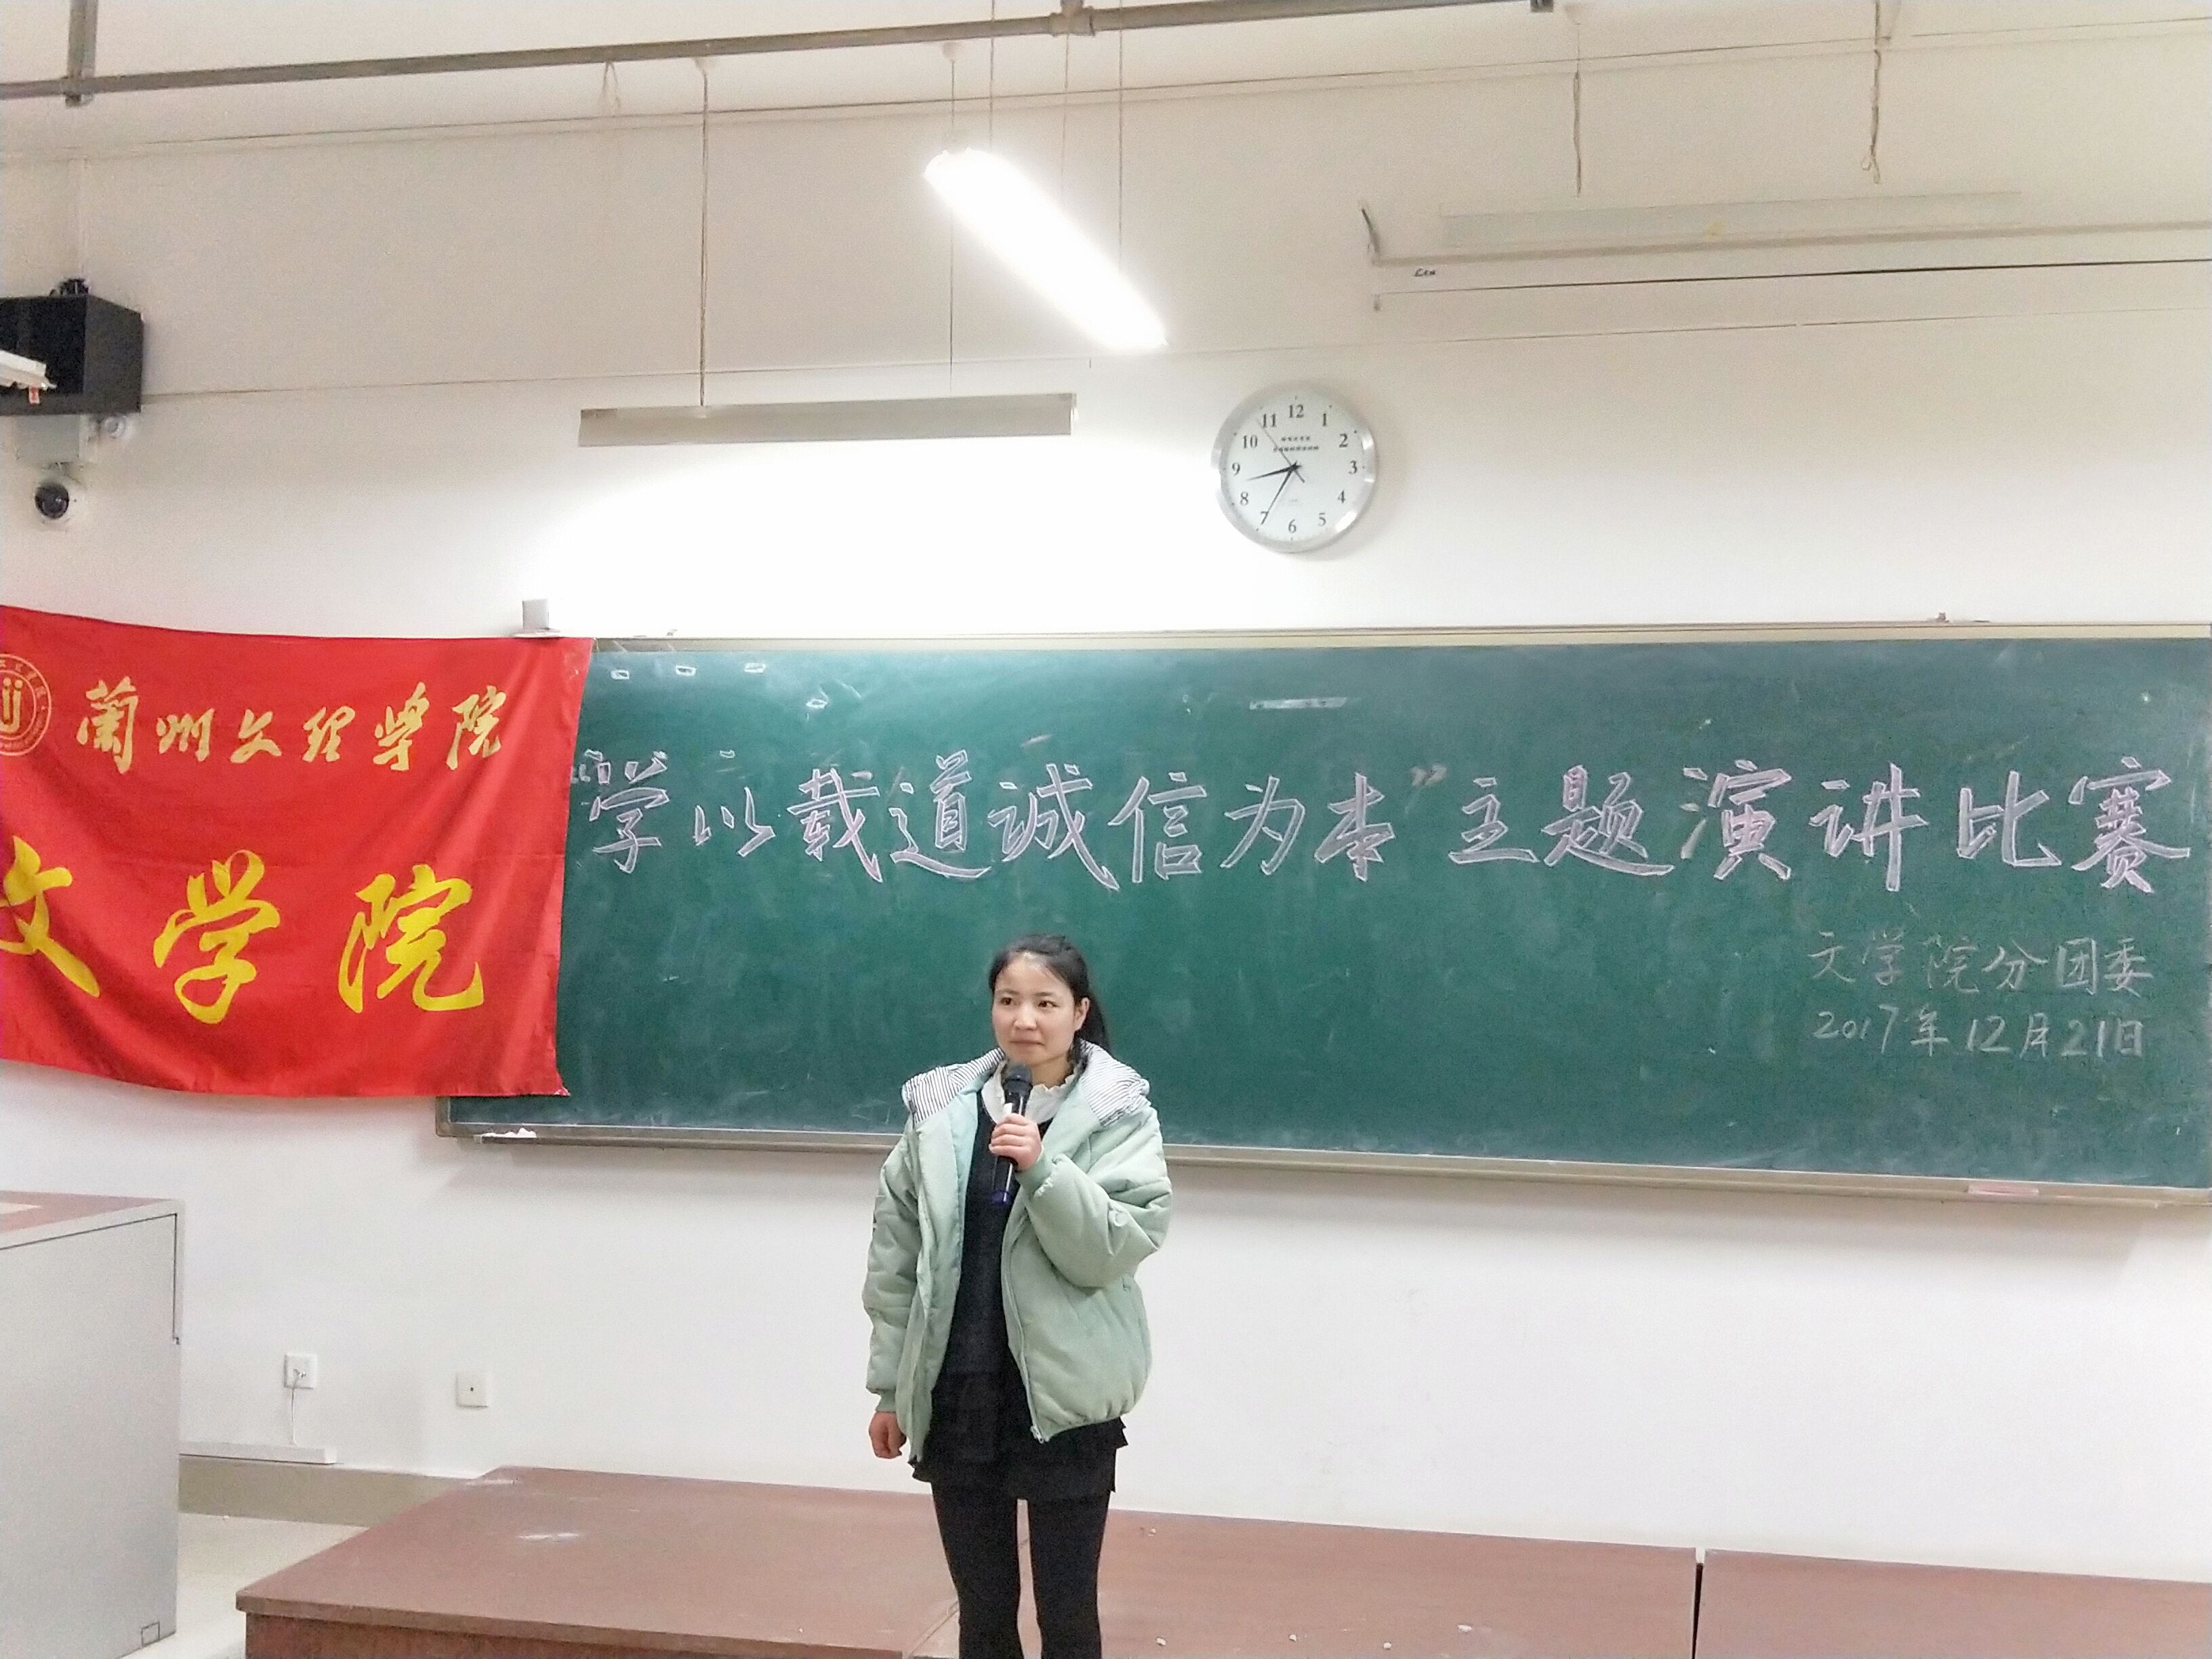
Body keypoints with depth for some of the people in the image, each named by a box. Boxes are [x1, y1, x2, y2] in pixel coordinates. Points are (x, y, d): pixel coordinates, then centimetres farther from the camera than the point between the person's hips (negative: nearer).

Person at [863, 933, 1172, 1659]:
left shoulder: (1118, 1113, -6)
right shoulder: (941, 1108, 2)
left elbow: (1122, 1245, -14)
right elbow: (896, 1252, 6)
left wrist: (1043, 1169, -25)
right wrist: (890, 1386, 7)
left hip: (1065, 1397, -3)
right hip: (955, 1392, 3)